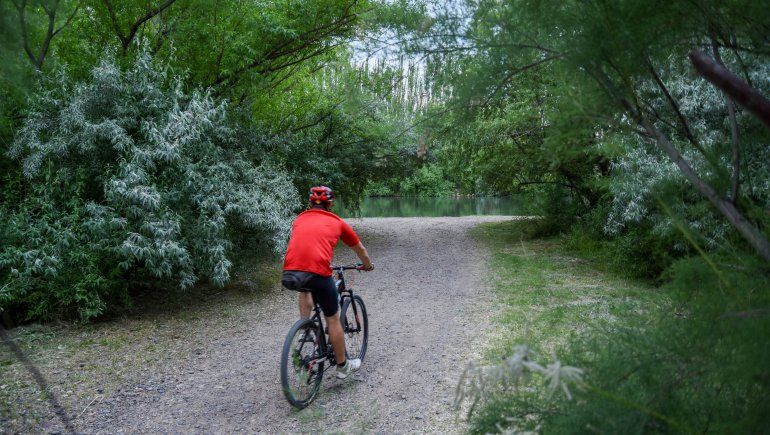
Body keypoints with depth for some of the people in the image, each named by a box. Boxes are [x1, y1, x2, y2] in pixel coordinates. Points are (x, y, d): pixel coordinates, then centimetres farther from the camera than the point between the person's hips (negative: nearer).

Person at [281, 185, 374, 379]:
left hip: (289, 273, 4)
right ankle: (343, 366, 27)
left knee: (305, 288, 39)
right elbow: (360, 249, 31)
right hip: (317, 273, -3)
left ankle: (305, 330, 29)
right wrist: (368, 265, 51)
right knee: (333, 319, 15)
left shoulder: (299, 220, 25)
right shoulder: (337, 222, 17)